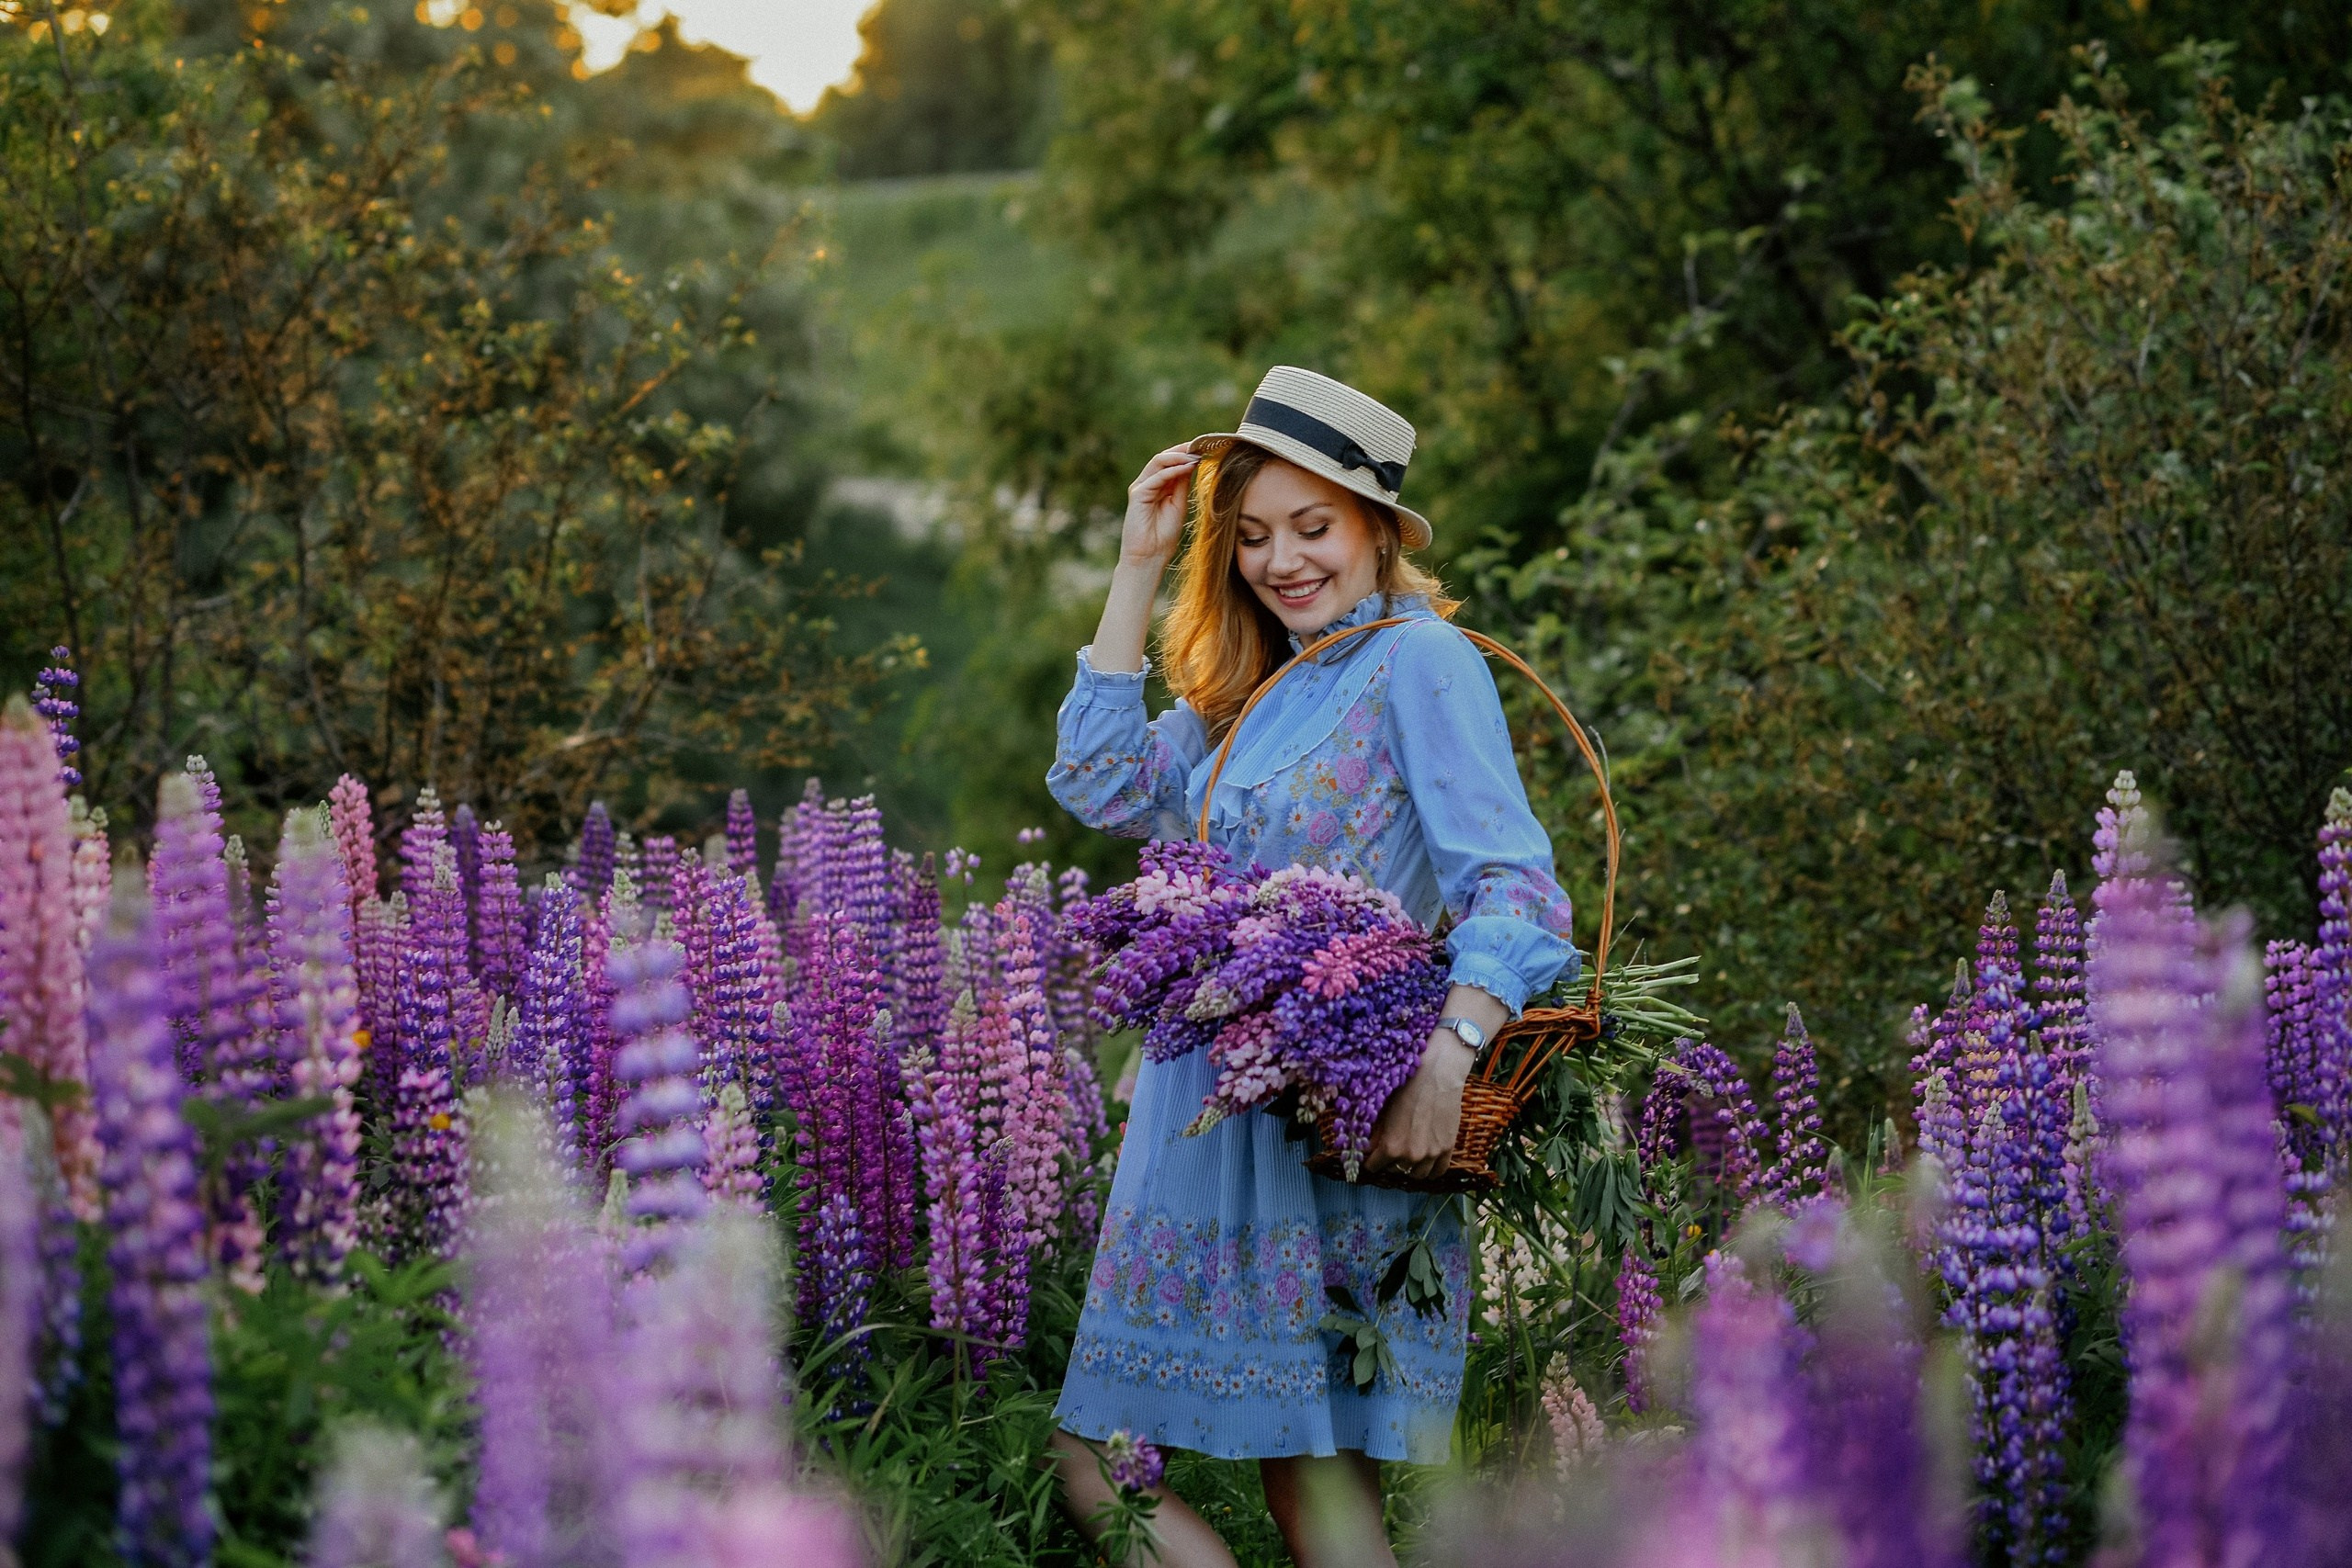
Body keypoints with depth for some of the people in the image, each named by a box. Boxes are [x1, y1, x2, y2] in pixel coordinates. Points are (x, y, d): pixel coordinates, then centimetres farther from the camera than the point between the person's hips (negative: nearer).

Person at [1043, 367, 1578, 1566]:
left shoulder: (1417, 659, -8)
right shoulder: (1256, 694, 18)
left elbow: (1510, 878, -17)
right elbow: (1100, 784, 13)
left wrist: (1449, 1055, -32)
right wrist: (1137, 569, 11)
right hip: (1214, 1122, 9)